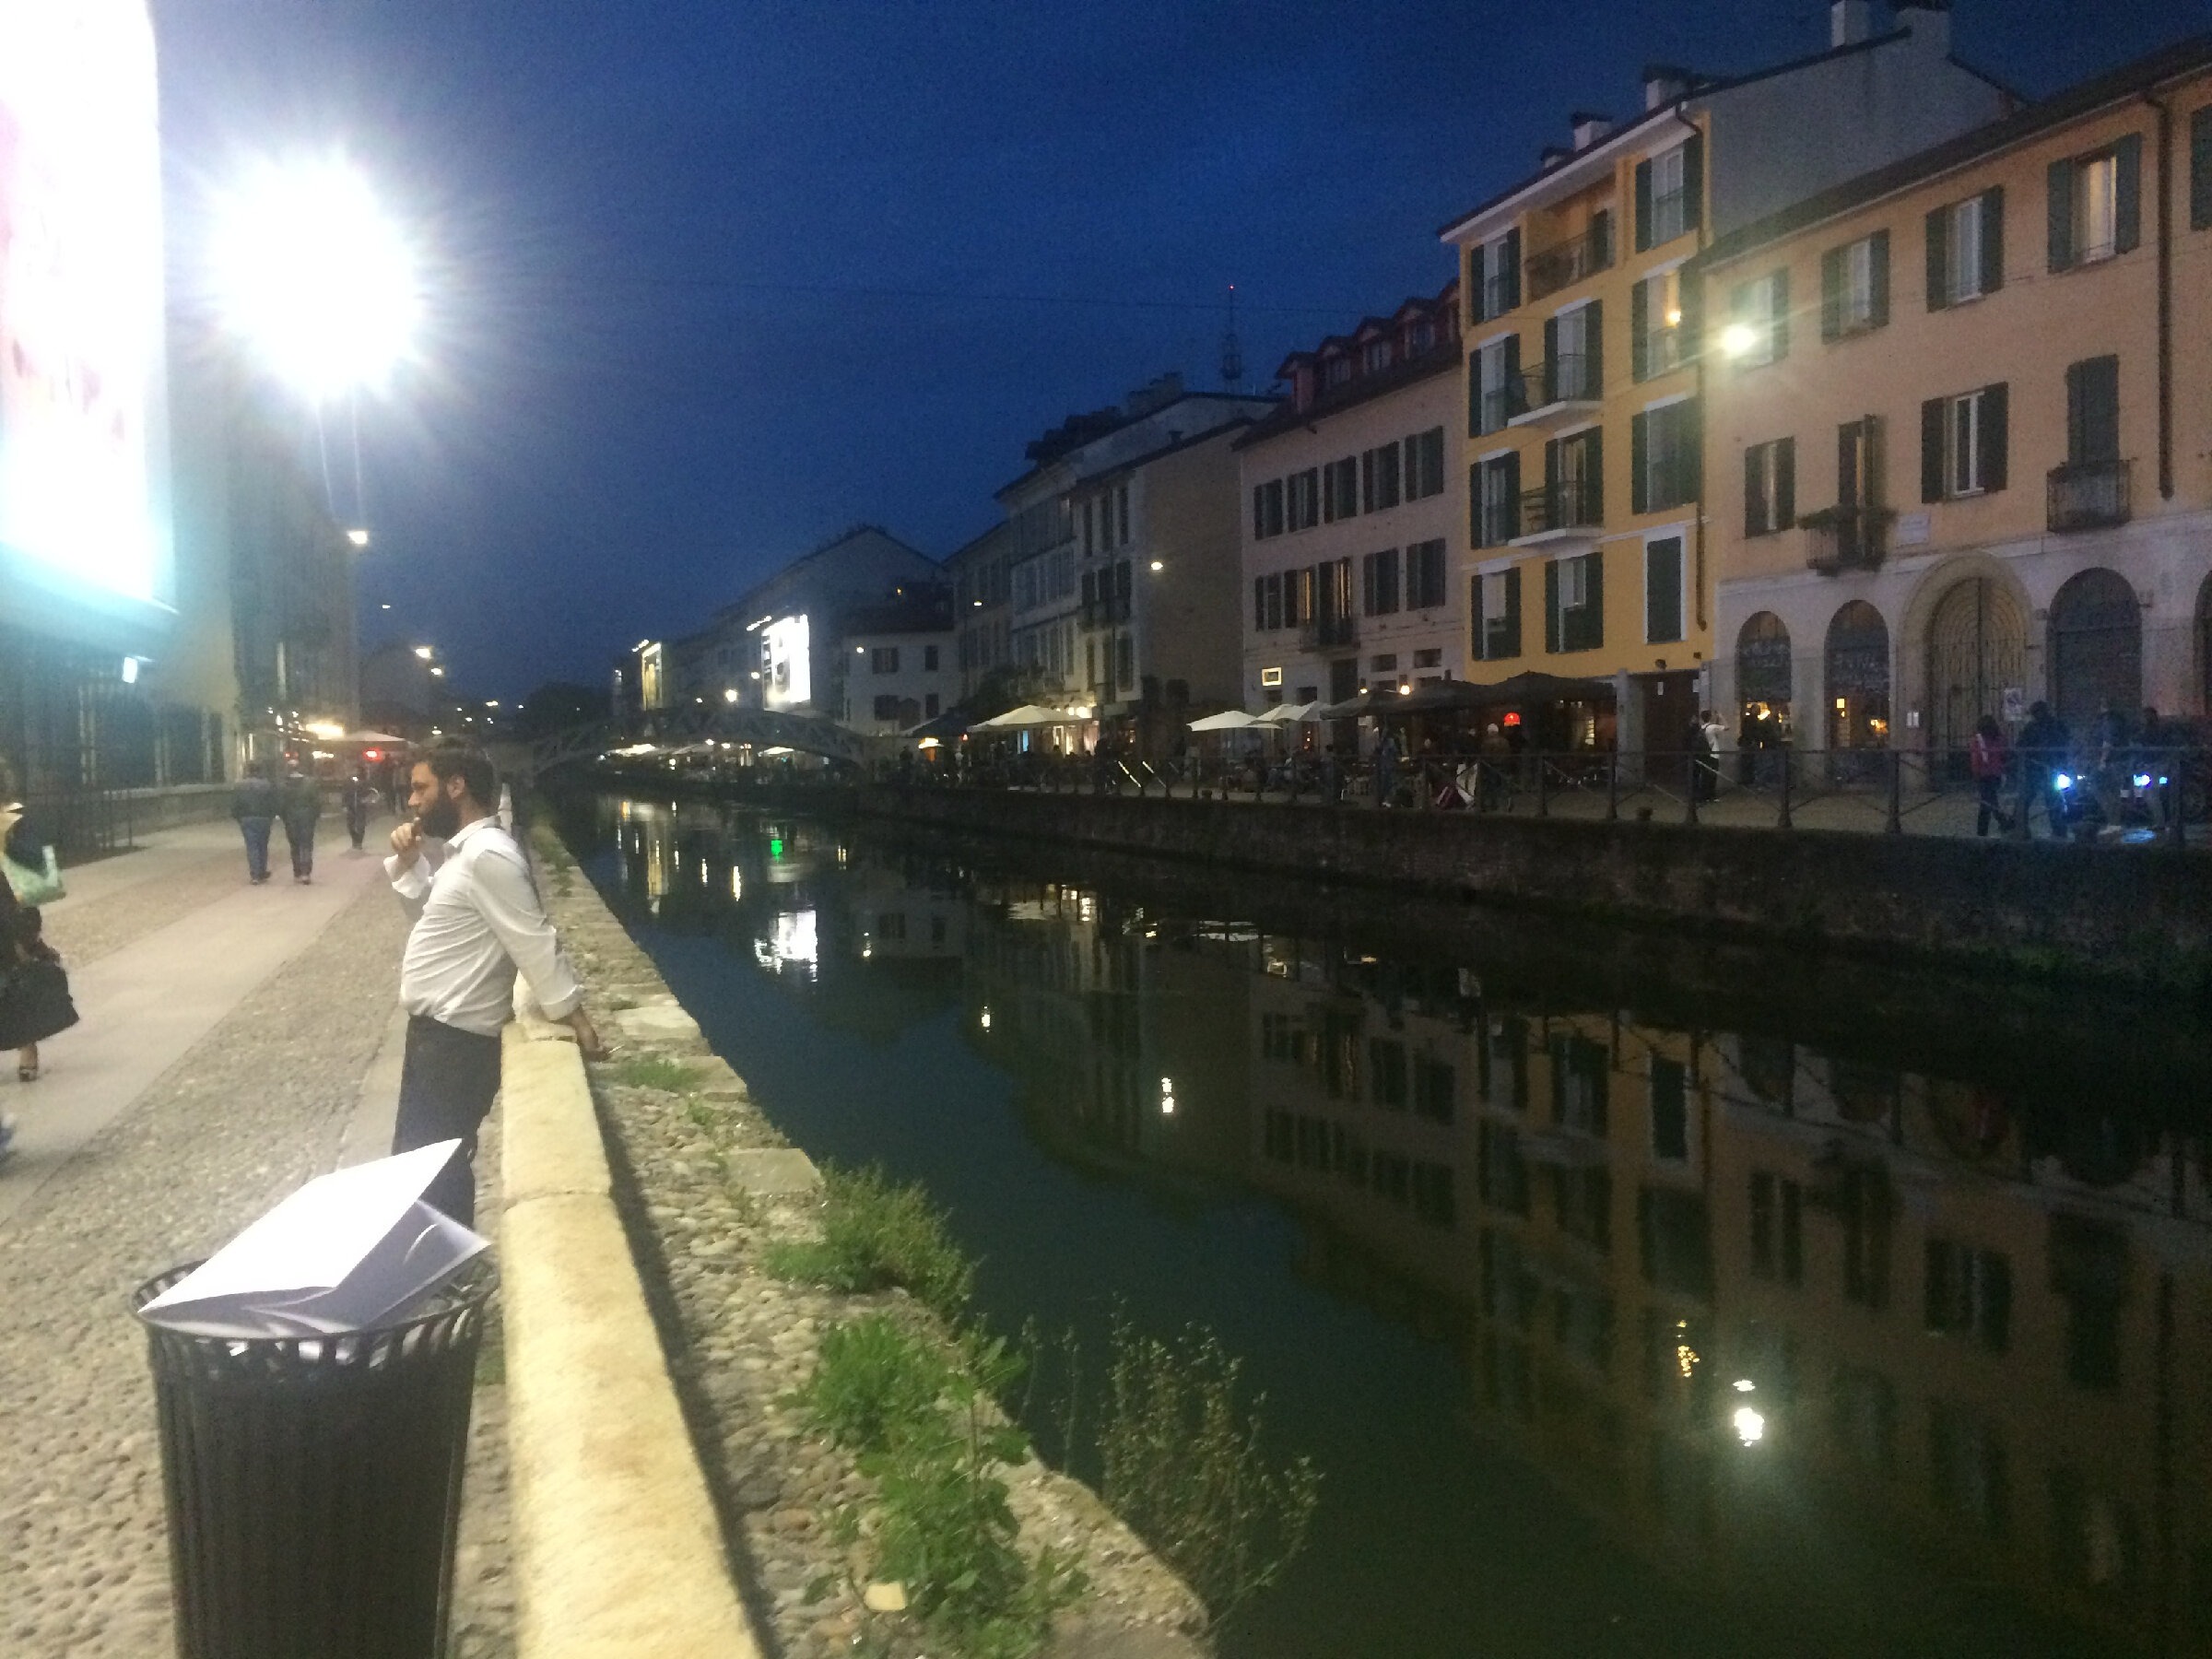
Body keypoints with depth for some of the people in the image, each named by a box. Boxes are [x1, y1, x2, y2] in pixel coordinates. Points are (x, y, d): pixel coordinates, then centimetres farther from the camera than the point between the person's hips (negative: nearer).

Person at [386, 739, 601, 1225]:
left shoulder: (487, 855, -21)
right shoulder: (462, 851, 11)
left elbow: (533, 941, -21)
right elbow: (433, 917, 22)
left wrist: (573, 1015, -18)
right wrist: (407, 866, 6)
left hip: (454, 1041, -10)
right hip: (438, 1031, 10)